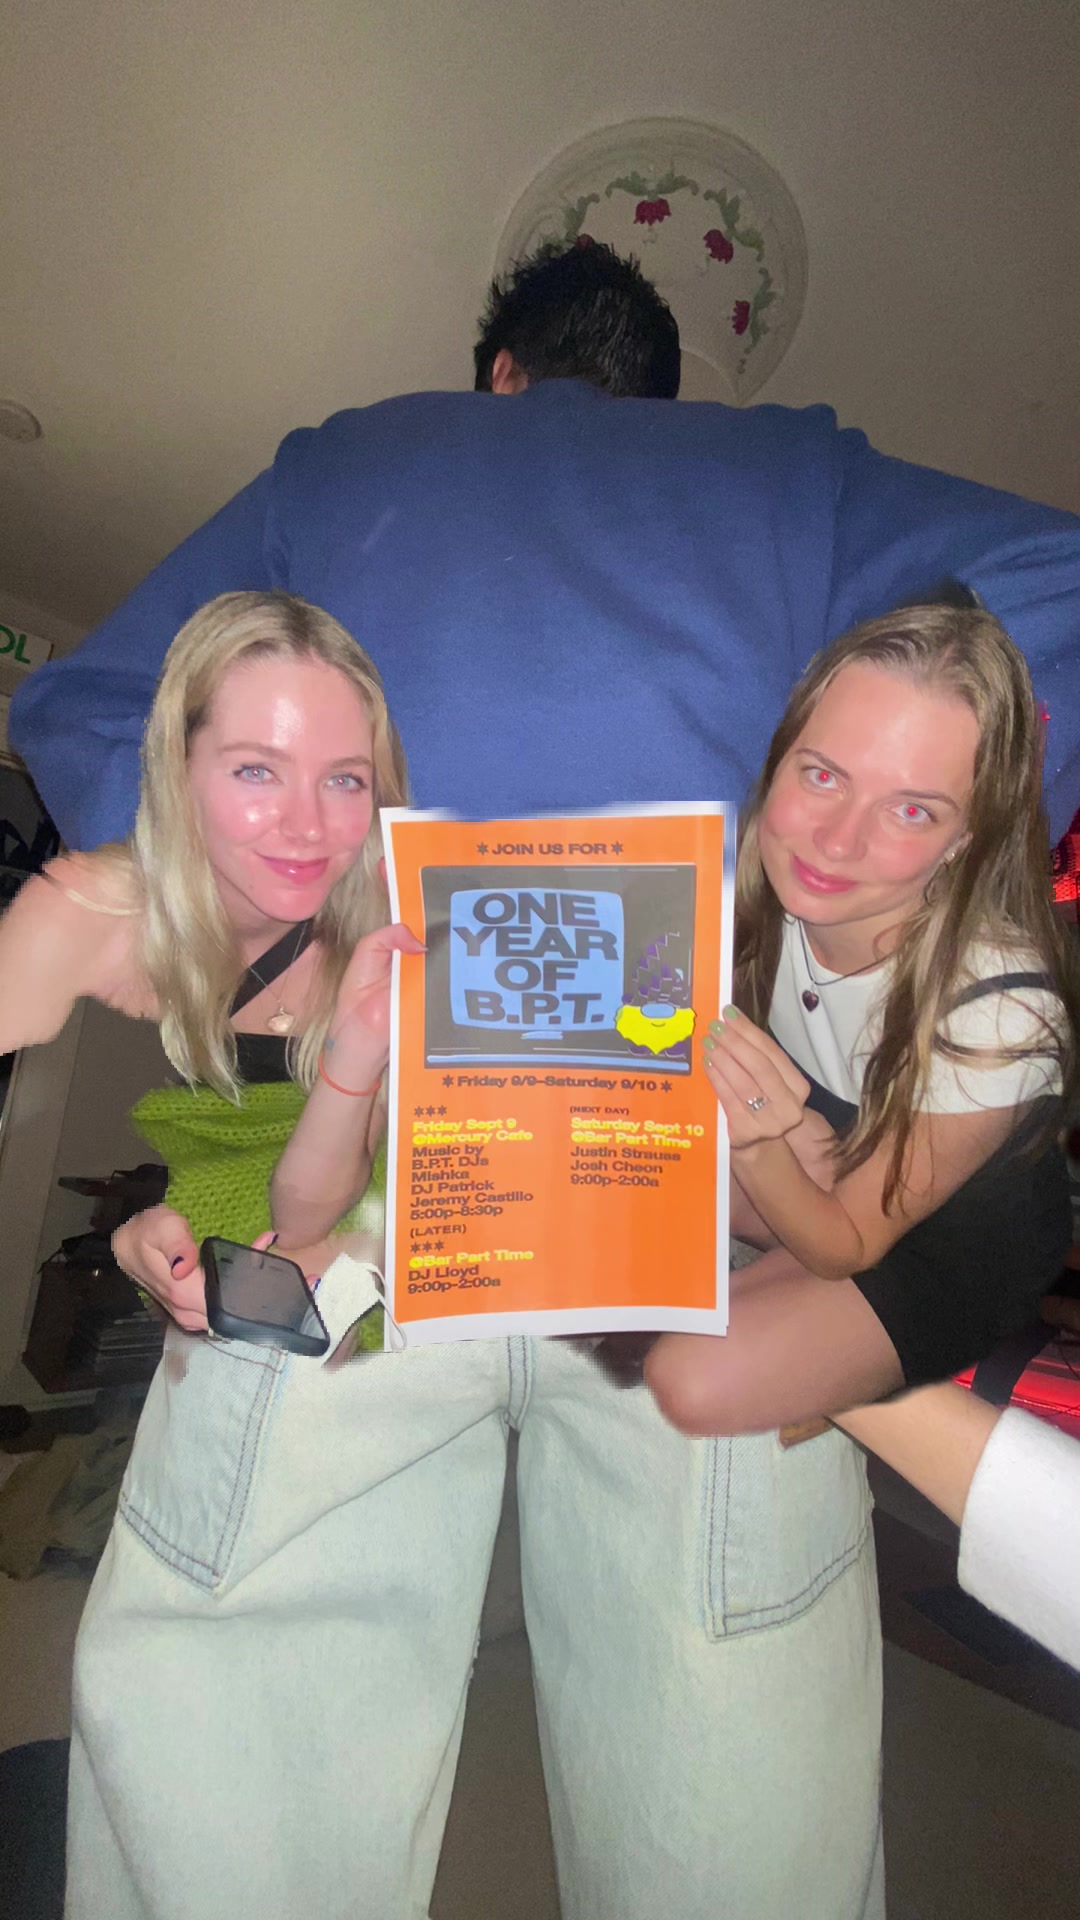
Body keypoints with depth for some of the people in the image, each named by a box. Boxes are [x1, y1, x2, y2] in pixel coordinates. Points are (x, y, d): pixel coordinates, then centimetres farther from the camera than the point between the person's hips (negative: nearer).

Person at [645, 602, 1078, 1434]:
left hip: (953, 1238, -4)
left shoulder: (996, 1018, -35)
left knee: (696, 1384, -23)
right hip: (816, 1155, 5)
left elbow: (849, 1244, -24)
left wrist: (759, 1146, -43)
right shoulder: (760, 871, -25)